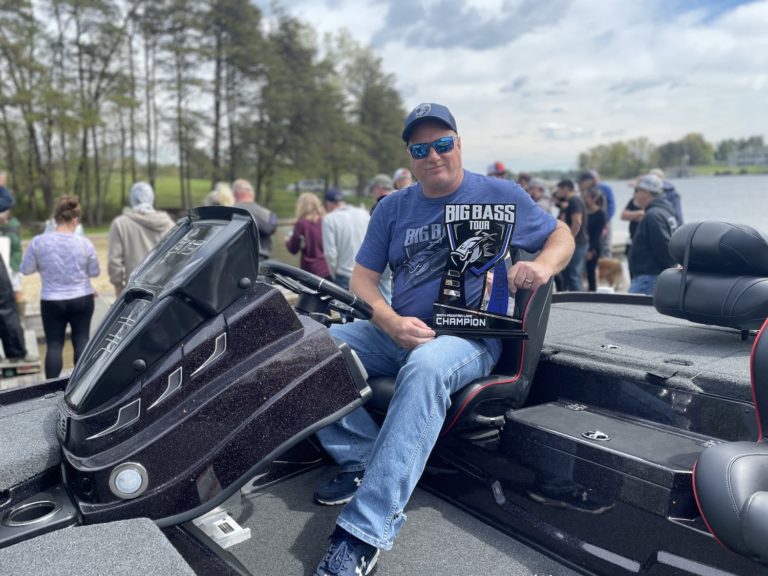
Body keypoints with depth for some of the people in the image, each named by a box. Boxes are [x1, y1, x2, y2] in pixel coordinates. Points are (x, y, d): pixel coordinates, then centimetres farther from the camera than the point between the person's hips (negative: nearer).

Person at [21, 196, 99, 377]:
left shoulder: (38, 242, -11)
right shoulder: (85, 243, -11)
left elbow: (26, 269, 0)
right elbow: (94, 272, 0)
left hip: (52, 302, 0)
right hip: (82, 299, 0)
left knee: (54, 344, 7)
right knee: (81, 341, 11)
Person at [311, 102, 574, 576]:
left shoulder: (499, 195, 5)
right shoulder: (393, 208, 11)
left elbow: (562, 236, 12)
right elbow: (363, 276, 7)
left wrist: (542, 266, -13)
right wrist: (391, 322, -13)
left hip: (471, 337, -4)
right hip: (396, 333, 5)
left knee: (425, 368, -40)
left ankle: (365, 533, -39)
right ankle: (364, 461, -15)